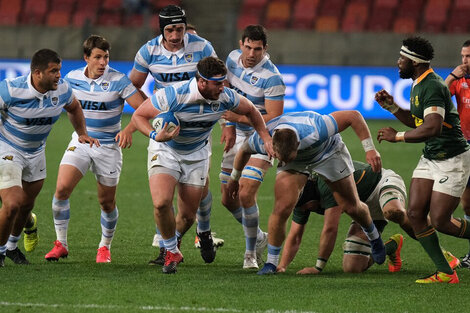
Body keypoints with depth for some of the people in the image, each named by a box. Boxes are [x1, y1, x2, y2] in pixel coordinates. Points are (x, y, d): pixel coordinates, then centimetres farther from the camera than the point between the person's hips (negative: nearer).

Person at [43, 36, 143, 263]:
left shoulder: (119, 81, -13)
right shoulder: (72, 78, -2)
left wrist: (129, 129, -34)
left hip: (109, 147, -2)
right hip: (80, 142, 2)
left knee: (107, 202, 4)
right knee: (62, 188, -17)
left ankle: (105, 247, 27)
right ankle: (61, 243, -4)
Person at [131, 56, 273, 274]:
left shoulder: (224, 97, -17)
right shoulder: (173, 96, -30)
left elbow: (250, 110, 5)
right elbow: (138, 115, -20)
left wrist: (266, 138, 1)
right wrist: (155, 136, -38)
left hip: (196, 156, 3)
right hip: (165, 150, -3)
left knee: (188, 216, 3)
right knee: (161, 203, -25)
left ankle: (172, 245, 38)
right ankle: (172, 252, 1)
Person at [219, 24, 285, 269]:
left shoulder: (271, 78, -22)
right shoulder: (234, 58, -1)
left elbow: (273, 118, -22)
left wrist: (240, 118, -23)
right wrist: (229, 125, 10)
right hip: (237, 136, 7)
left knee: (246, 195, -19)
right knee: (228, 200, 7)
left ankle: (251, 252, 0)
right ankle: (258, 237, 32)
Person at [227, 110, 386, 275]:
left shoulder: (314, 131, -46)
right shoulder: (261, 140, -34)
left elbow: (353, 116, -35)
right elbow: (244, 151, -7)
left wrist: (370, 149, -35)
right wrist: (234, 178, 10)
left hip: (328, 152, -1)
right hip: (297, 162, 1)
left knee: (351, 207, 5)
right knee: (282, 207, -19)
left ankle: (373, 236, 39)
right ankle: (271, 263, -3)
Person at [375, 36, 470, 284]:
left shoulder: (433, 87, -23)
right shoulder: (419, 84, 9)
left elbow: (432, 128, -34)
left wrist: (397, 136, -25)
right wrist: (392, 107, 8)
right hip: (430, 159, 10)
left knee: (440, 221, -9)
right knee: (415, 213, -2)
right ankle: (445, 273, 3)